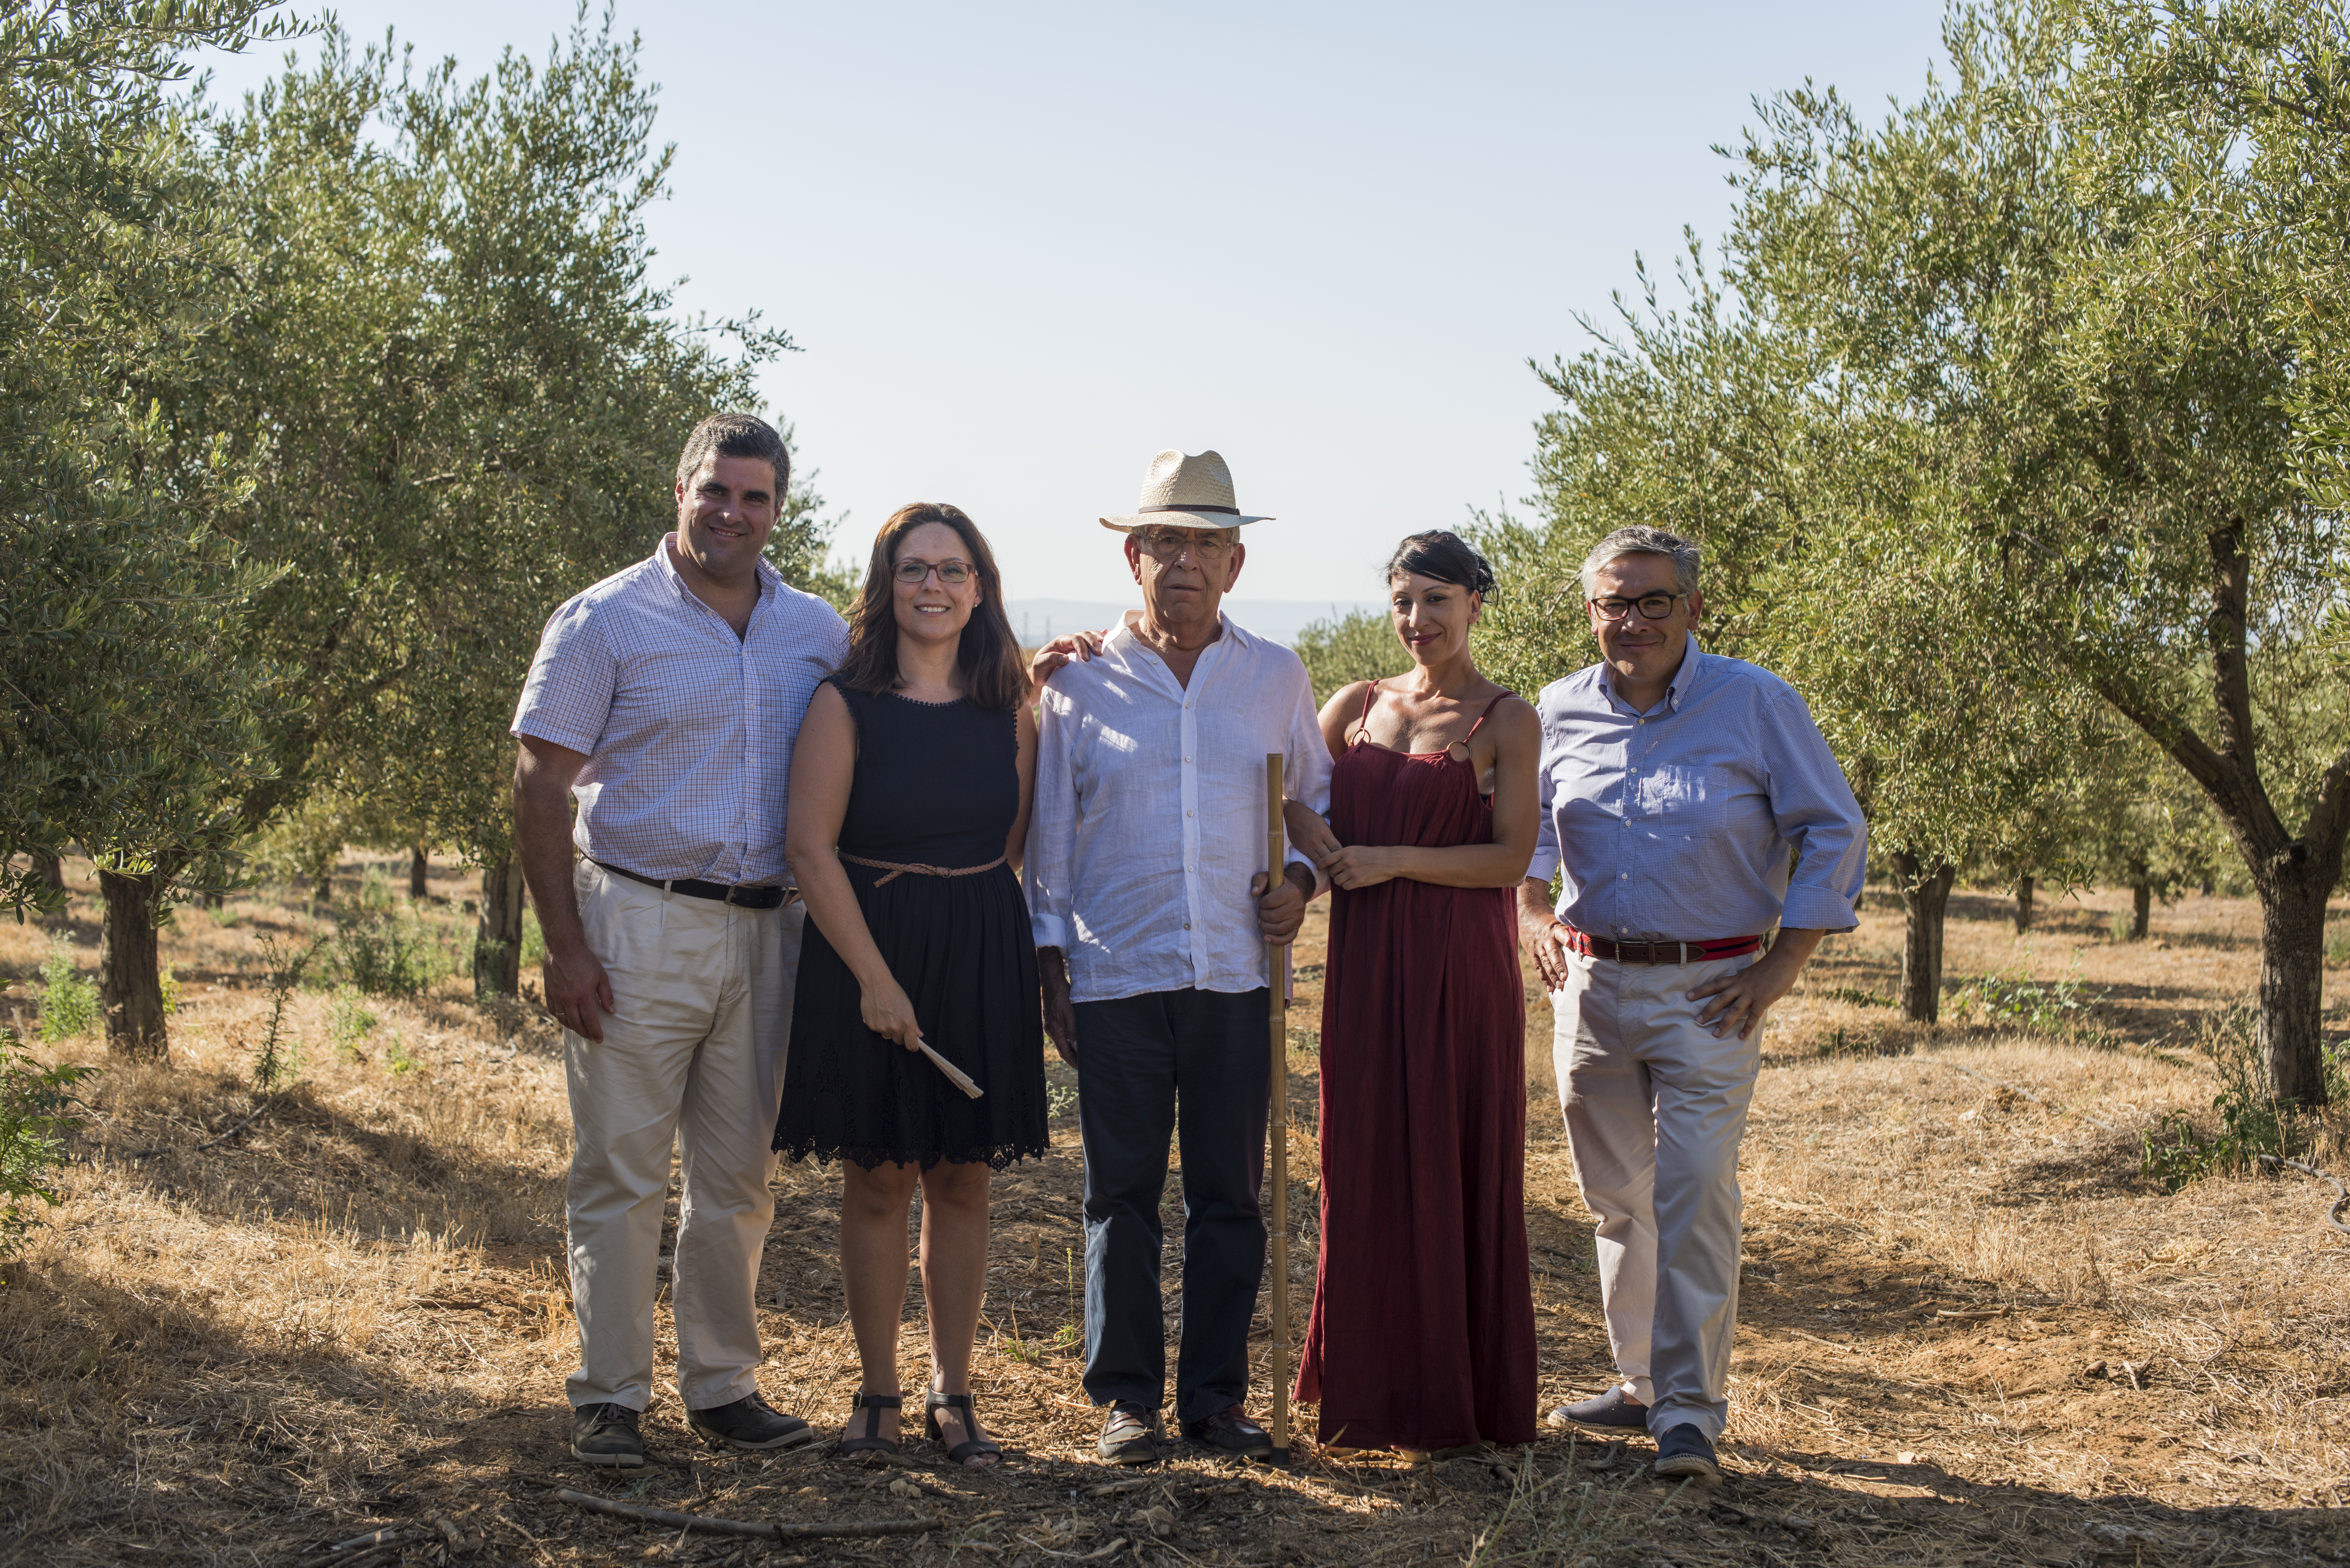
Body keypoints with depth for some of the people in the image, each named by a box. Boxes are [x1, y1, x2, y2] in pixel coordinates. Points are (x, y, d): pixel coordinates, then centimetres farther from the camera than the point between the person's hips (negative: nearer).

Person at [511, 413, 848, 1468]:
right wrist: (565, 945, -12)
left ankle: (722, 1387, 22)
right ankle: (609, 1399, 9)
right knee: (621, 1173, -1)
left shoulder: (817, 632, 9)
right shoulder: (606, 621, -4)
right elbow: (539, 787, -6)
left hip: (766, 932, 4)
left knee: (739, 1176, 11)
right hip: (639, 927, -4)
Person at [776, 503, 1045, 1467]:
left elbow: (1016, 842, 11)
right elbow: (810, 848, -10)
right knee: (877, 1177, 4)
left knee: (963, 1178, 7)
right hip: (866, 949, -3)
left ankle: (951, 1395, 16)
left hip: (982, 959, 3)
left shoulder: (1007, 706, 5)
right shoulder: (846, 702, -6)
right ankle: (877, 1393, 16)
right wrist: (877, 978, -13)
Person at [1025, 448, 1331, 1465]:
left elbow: (1318, 795, 20)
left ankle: (1216, 1395, 16)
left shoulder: (1276, 678, 8)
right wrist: (1051, 972, 2)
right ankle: (1127, 1397, 15)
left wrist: (1301, 878, 1)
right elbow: (1049, 835, 6)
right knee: (1120, 1196, 4)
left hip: (1236, 974, 2)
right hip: (1116, 978, -1)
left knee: (1230, 1194, 6)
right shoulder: (1081, 683, 3)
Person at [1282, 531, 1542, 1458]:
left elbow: (1511, 858, -8)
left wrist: (1392, 860, -15)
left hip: (1460, 968, -4)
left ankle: (1456, 1395, 12)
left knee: (1455, 1169, 1)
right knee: (1364, 1167, 6)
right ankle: (1372, 1388, 17)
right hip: (1365, 965, 4)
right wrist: (1309, 830, -3)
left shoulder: (1506, 721, -1)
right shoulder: (1359, 704, 12)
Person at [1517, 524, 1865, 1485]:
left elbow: (1834, 833, -2)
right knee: (1618, 1199, 12)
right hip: (1591, 984, 4)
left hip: (1710, 991, -4)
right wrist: (1532, 920, 1)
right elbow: (1526, 830, 18)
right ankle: (1642, 1383, 24)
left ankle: (1691, 1410, -9)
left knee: (1694, 1197, -12)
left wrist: (1783, 964, -7)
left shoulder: (1756, 704, -5)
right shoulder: (1559, 712, 5)